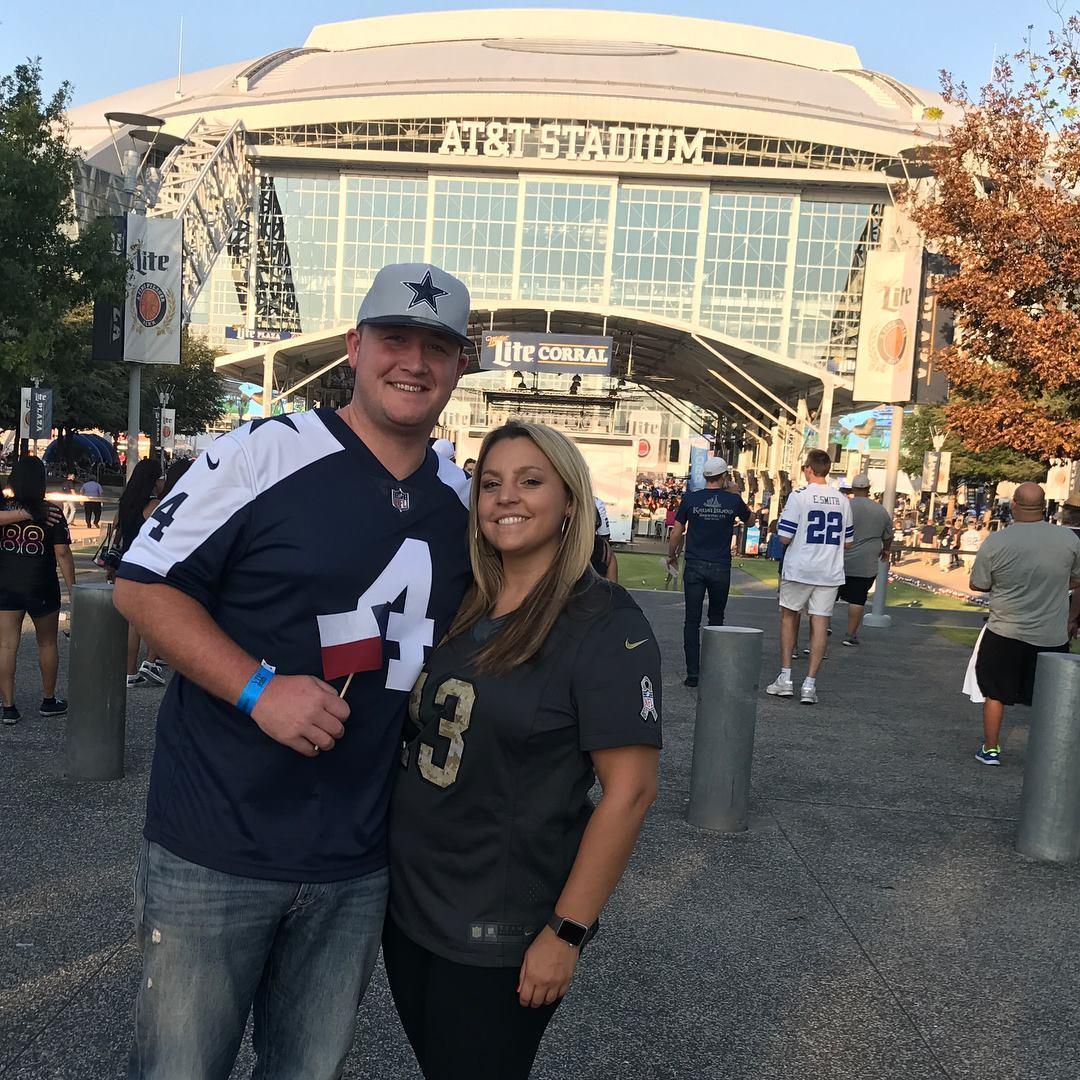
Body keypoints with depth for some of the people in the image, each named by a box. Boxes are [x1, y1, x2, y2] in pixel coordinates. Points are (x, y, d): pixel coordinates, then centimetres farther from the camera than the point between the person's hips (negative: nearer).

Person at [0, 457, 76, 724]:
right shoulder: (51, 515, -9)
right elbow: (63, 554, -11)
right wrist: (72, 589, -4)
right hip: (42, 589, -1)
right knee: (47, 644, 15)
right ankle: (49, 701, 25)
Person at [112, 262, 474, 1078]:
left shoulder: (462, 497, 6)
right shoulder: (266, 452, -10)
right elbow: (144, 586, -9)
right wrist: (260, 688, -20)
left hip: (357, 867, 5)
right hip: (213, 850, -4)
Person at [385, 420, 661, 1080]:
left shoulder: (607, 627, -16)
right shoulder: (462, 612, 4)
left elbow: (629, 792, -19)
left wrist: (566, 933, -18)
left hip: (501, 940, -6)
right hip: (408, 904, 6)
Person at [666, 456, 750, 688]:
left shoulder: (690, 499, -3)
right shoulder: (733, 501, -1)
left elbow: (676, 533, 1)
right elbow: (749, 519, 21)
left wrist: (672, 556, 18)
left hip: (694, 567, -1)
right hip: (721, 568, 1)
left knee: (692, 621, 2)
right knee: (716, 619, 16)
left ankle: (693, 673, -2)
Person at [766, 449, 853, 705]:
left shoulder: (799, 496, -10)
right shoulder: (842, 501, 6)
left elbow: (784, 538, -12)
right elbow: (848, 542, 13)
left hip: (799, 570, -3)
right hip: (830, 572, 3)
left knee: (789, 617, 13)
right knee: (820, 624, 4)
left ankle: (785, 678, 13)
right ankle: (810, 685, 4)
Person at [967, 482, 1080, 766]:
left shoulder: (995, 542, -12)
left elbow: (977, 584, -3)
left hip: (1006, 634, -1)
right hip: (1053, 636, 1)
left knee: (995, 692, 14)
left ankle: (990, 749, 20)